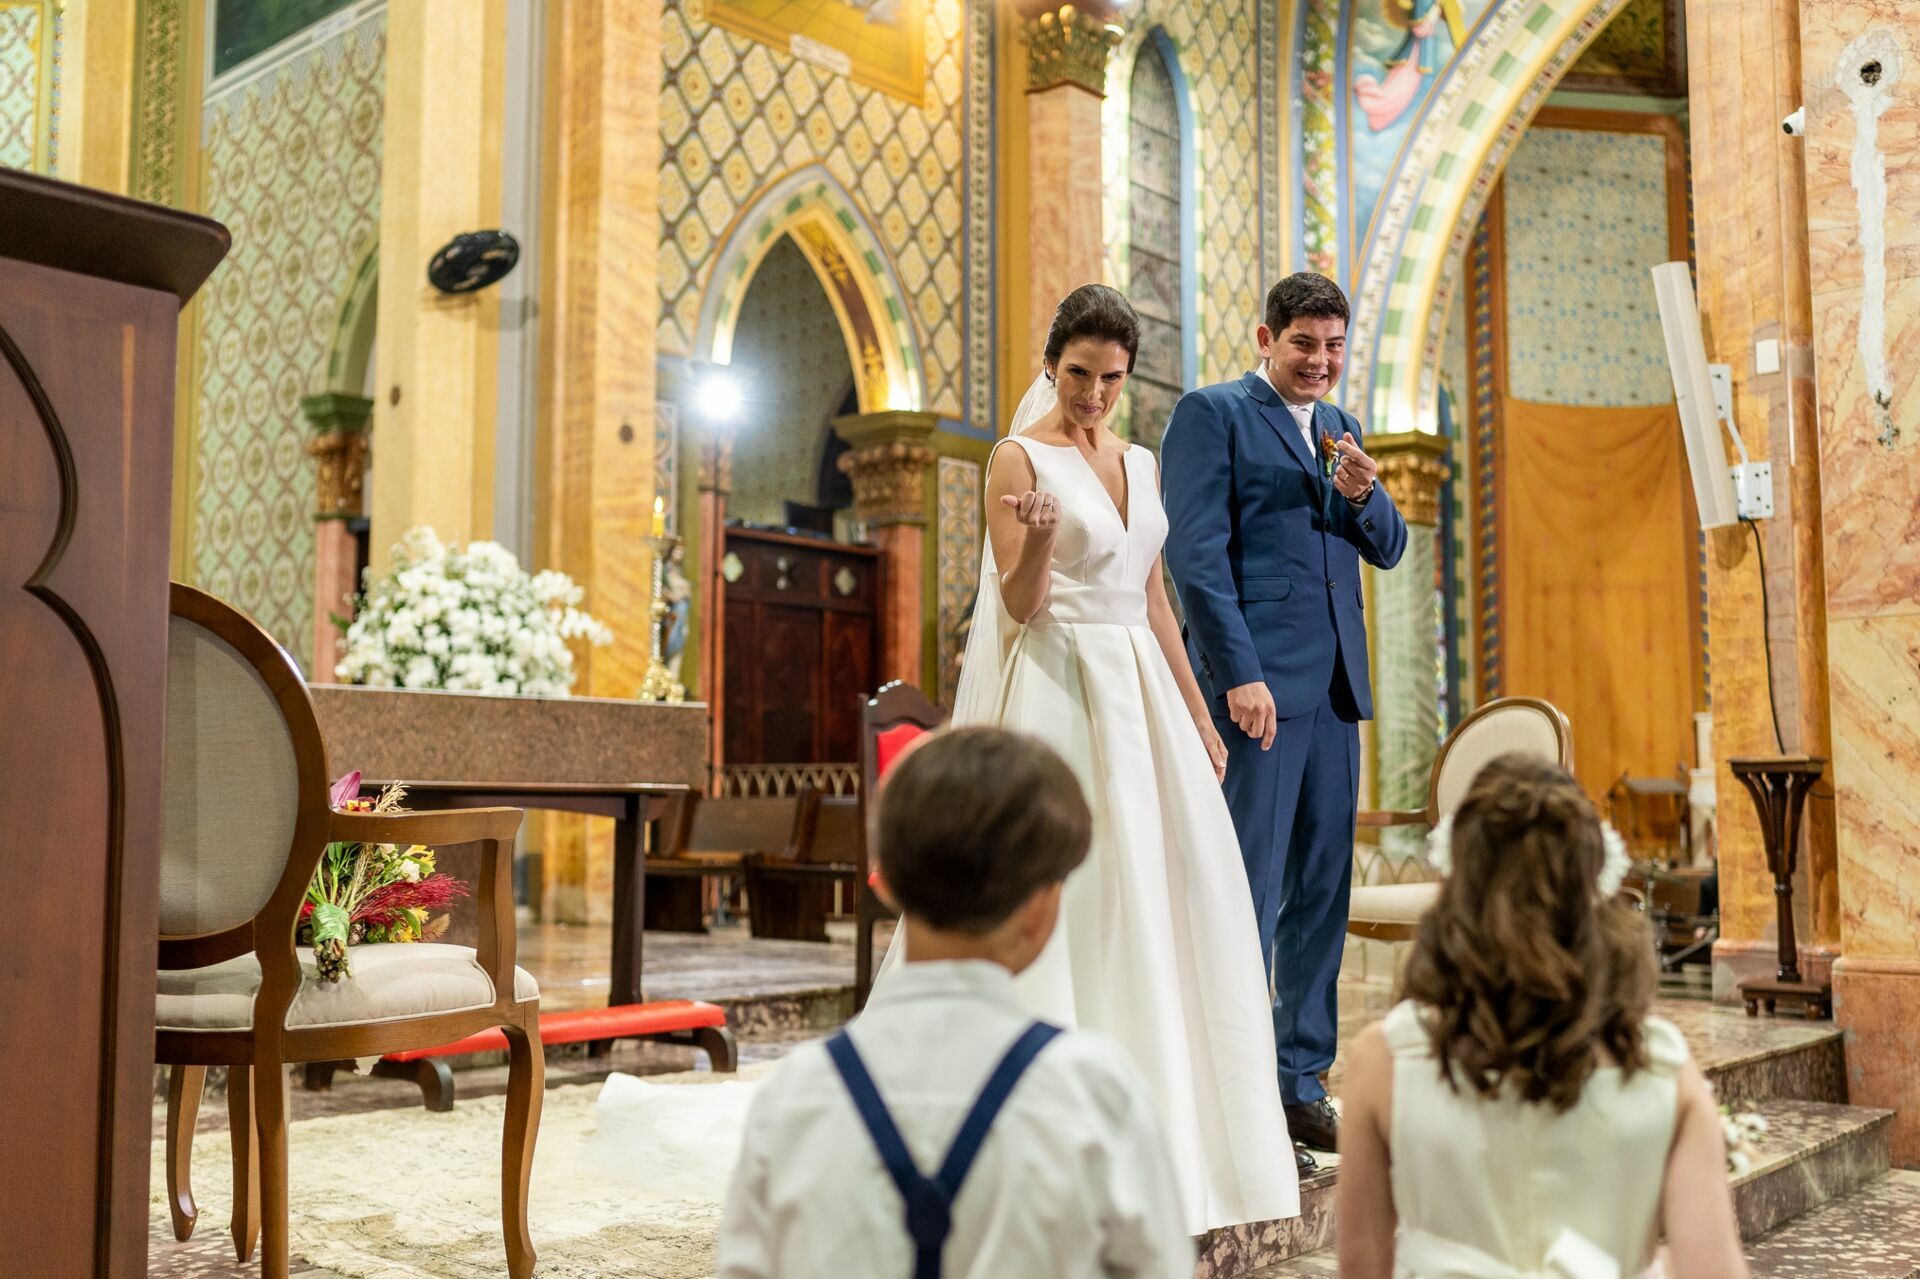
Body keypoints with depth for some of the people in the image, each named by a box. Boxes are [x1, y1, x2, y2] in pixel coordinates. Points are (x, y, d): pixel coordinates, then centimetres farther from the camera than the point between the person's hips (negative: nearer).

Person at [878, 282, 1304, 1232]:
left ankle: (1160, 1113, 16)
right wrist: (1039, 536, -29)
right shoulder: (1018, 457, -4)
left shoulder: (1138, 464, 15)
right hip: (1056, 696, -6)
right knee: (1063, 896, -5)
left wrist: (1197, 714, 16)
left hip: (1140, 694, 7)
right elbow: (1019, 606, -9)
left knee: (1176, 886, 3)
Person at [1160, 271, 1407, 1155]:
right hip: (1256, 681, -7)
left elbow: (1388, 550, 18)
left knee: (1322, 889, 9)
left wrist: (1363, 495, -4)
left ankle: (1302, 1081, 19)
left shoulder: (1339, 428, 20)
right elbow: (1197, 553, -10)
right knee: (1247, 891, -5)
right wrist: (1239, 675, -18)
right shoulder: (1212, 413, -1)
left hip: (1334, 684, 7)